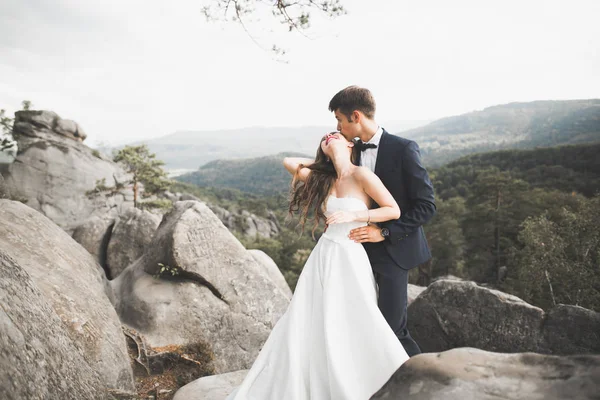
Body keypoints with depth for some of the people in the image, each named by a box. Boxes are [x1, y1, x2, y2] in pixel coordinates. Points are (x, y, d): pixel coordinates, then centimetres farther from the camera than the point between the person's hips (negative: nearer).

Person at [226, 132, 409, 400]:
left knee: (354, 330, -4)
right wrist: (324, 159, 18)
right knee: (304, 325, 9)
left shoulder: (361, 175, -9)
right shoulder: (326, 179, 9)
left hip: (349, 259, -5)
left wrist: (353, 215, -17)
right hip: (323, 257, 5)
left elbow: (394, 210, -9)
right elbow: (290, 163, 18)